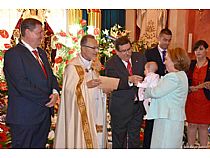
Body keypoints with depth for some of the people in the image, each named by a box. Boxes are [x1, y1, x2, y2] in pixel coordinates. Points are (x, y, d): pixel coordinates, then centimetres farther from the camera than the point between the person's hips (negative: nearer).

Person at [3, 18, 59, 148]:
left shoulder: (41, 52, 16)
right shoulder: (13, 54, -12)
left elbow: (51, 75, 15)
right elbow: (23, 86, -20)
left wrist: (55, 92, -6)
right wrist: (47, 99, -14)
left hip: (45, 115, 8)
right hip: (24, 117, -8)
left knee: (40, 146, 16)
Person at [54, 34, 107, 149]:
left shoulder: (95, 65, 10)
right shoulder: (73, 66, -12)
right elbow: (69, 89, -17)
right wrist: (86, 85, -26)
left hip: (94, 112, 7)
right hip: (80, 113, -6)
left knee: (95, 139, 11)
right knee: (81, 140, 1)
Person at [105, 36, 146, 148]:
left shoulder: (140, 58, 1)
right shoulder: (110, 64, -12)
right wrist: (129, 80, -39)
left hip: (138, 105, 4)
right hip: (120, 108, -3)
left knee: (135, 138, 17)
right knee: (119, 138, 13)